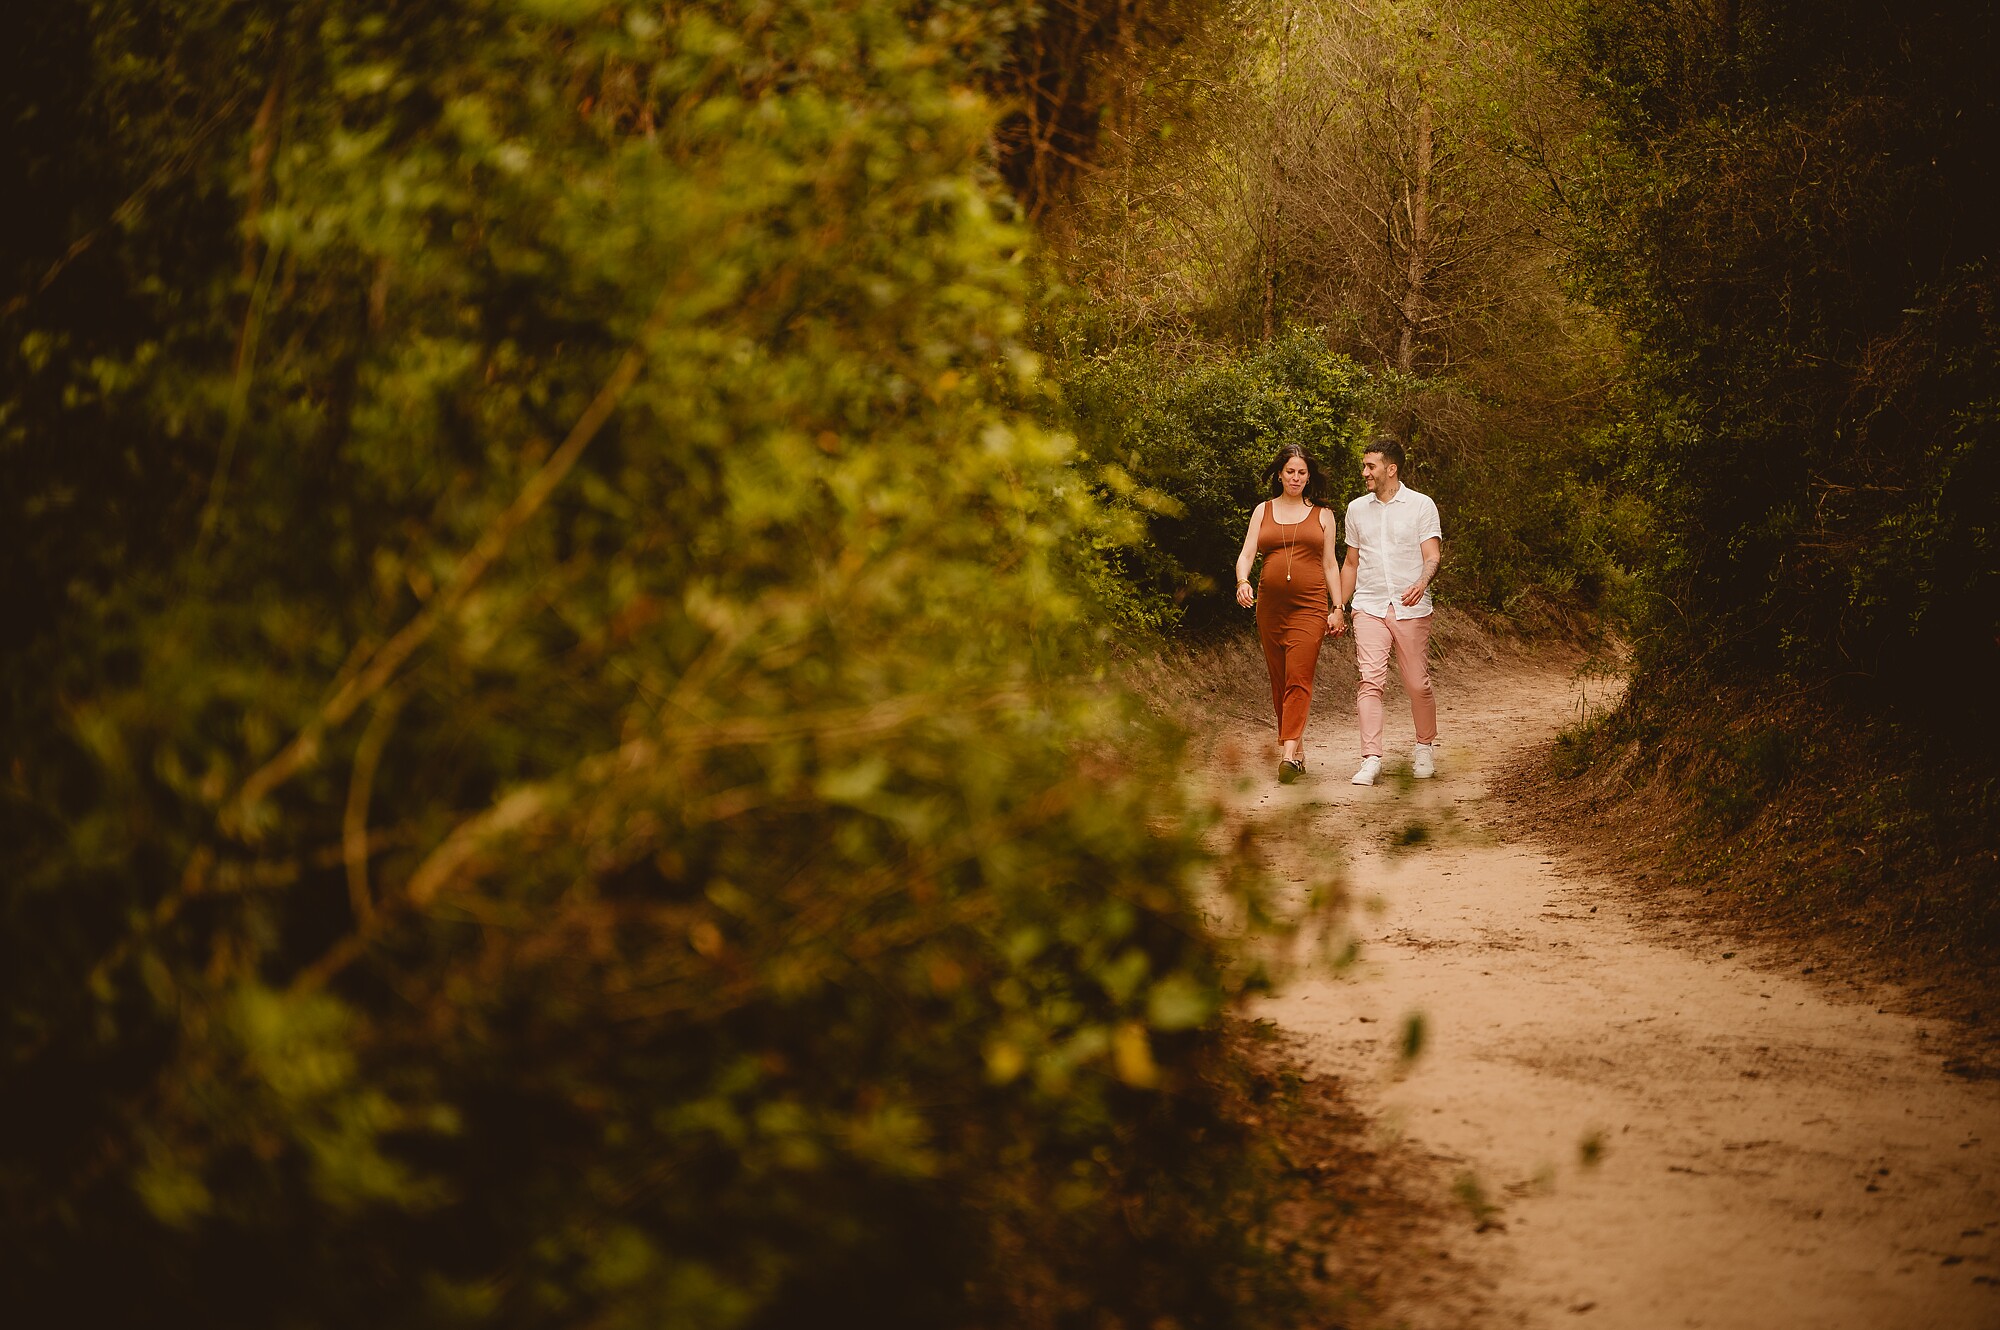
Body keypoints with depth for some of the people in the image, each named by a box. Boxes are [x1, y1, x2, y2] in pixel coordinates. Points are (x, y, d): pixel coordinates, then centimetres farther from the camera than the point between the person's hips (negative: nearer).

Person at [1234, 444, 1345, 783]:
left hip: (1309, 605, -3)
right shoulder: (1263, 511, 12)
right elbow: (1246, 554, 4)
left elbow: (1330, 564, 11)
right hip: (1270, 603, 3)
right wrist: (1242, 582, -16)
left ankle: (1289, 754, -24)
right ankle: (1296, 750, 16)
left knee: (1298, 678, -15)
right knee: (1279, 680, 6)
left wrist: (1338, 608, 4)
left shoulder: (1322, 514, 10)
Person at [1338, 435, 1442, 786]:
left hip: (1411, 609, -2)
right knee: (1370, 680, -11)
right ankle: (1371, 760, -15)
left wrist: (1422, 582, -28)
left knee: (1418, 684, 3)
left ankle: (1425, 748, 26)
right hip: (1369, 607, 2)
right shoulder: (1357, 509, 13)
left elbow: (1431, 555, -7)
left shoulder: (1421, 506, 1)